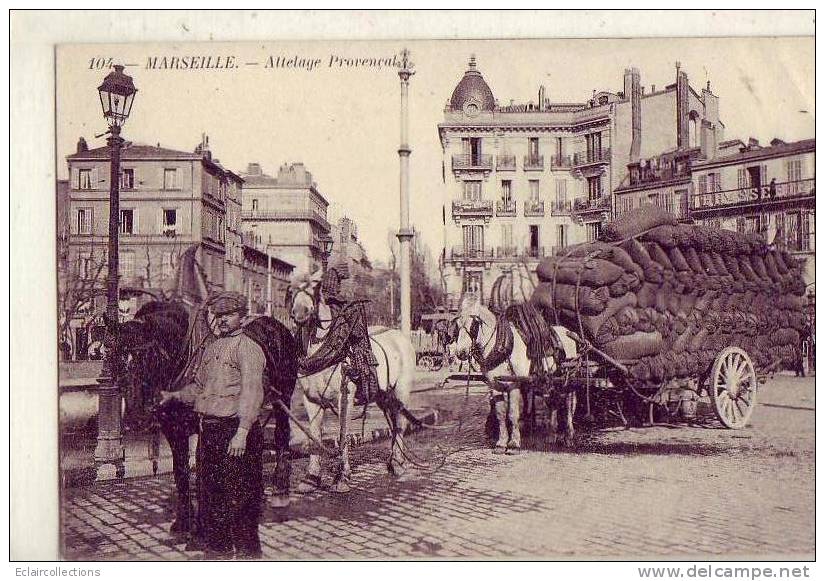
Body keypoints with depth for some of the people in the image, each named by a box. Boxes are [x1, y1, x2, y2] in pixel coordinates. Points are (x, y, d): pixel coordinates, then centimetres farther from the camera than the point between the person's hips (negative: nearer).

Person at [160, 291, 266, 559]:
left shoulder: (248, 348, -8)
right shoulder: (211, 349, 17)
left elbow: (251, 393, -17)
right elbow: (198, 388, 28)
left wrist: (242, 432, -24)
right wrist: (174, 395, 12)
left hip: (234, 428, -8)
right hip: (208, 428, 8)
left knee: (238, 491, -3)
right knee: (209, 489, 13)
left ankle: (246, 547, 9)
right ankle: (217, 545, 26)